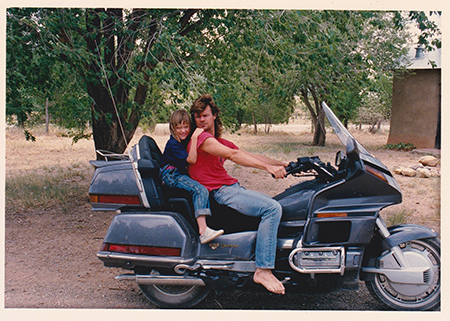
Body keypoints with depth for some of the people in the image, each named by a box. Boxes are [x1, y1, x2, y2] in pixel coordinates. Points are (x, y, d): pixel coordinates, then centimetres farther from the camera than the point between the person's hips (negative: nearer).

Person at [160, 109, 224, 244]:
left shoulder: (186, 141, 14)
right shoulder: (173, 144, -13)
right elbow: (191, 159, -22)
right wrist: (194, 138, -25)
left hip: (182, 174, 9)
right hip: (171, 175, -9)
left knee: (204, 190, -9)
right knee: (200, 190, -28)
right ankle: (203, 231, -39)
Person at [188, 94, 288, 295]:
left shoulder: (219, 141, 24)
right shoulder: (201, 137, -6)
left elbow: (251, 156, 19)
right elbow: (233, 155, -20)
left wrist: (282, 164, 11)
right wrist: (267, 167, -27)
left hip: (233, 188, 10)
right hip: (220, 192, -10)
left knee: (275, 206, 10)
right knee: (272, 208, -23)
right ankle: (262, 270, -22)